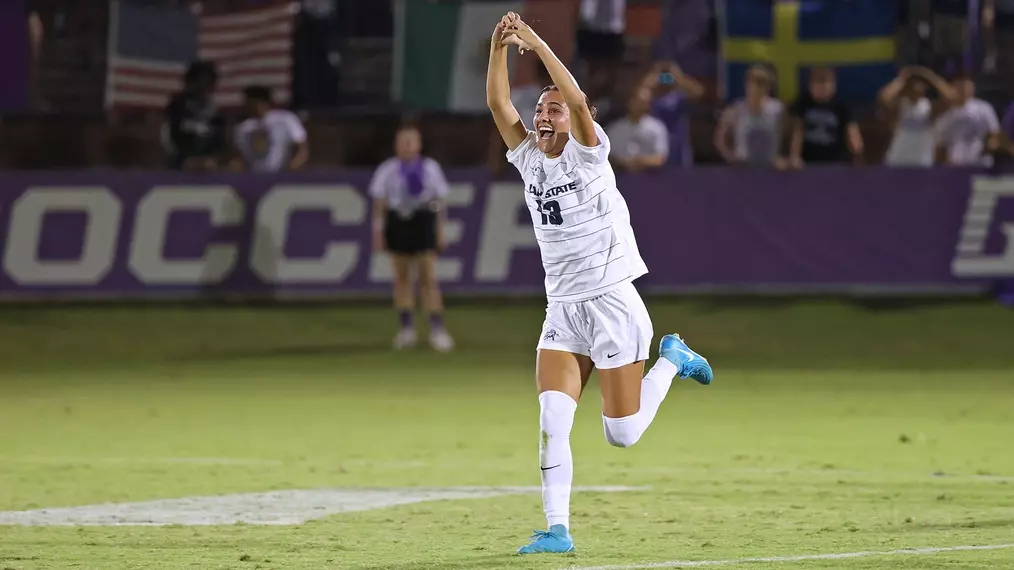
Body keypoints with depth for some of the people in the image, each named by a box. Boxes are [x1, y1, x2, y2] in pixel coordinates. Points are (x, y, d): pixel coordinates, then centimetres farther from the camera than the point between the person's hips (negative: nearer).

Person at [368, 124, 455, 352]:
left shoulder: (430, 168, 5)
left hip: (423, 223, -1)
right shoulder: (387, 170, 1)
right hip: (398, 223, 1)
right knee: (402, 277, 7)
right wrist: (378, 231, -2)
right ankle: (407, 327, 15)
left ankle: (437, 328, -7)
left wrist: (440, 229, 7)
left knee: (429, 278, -7)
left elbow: (439, 201, 9)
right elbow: (379, 202, 3)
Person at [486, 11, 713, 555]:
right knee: (552, 420, -13)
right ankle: (557, 528, -11)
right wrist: (499, 50, -15)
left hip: (611, 302, -5)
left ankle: (672, 359, 23)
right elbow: (499, 107, -3)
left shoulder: (587, 155, -8)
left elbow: (579, 102, -26)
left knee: (622, 434, -1)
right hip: (562, 309, 5)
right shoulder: (529, 158, 6)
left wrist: (537, 44, -28)